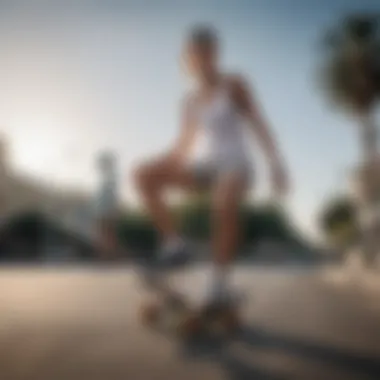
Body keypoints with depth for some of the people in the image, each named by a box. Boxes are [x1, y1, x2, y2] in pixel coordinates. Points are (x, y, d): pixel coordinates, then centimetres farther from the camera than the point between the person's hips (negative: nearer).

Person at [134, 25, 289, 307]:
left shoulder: (234, 85, -1)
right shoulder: (192, 99, 13)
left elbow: (259, 126, -8)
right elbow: (184, 146, 18)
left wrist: (276, 165, -20)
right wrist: (160, 167, 7)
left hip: (236, 165, -5)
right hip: (208, 166, 6)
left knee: (224, 202, -40)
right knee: (144, 175, -13)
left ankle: (220, 282, -30)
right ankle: (175, 244, -13)